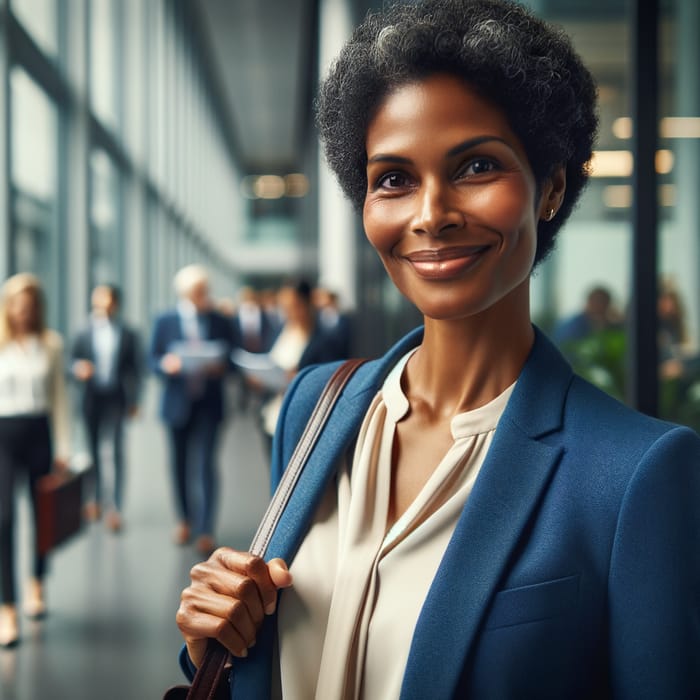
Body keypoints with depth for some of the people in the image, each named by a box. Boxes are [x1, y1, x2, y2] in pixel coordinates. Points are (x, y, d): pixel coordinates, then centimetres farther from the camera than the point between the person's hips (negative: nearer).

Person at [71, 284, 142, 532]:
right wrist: (79, 368, -16)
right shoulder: (84, 334, 7)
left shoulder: (128, 334, 2)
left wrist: (133, 400, -1)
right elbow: (72, 360, 8)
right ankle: (96, 500, 23)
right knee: (92, 449, 10)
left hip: (116, 398, -2)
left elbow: (135, 368, 3)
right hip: (91, 397, 2)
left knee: (117, 451, -7)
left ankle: (116, 507, -6)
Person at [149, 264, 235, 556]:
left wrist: (220, 366, -17)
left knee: (205, 464, -8)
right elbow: (153, 359, 3)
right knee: (180, 464, 11)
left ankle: (206, 530, -5)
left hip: (208, 404, -2)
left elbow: (230, 359, 6)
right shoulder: (165, 321, 4)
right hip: (177, 403, 2)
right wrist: (166, 364, -19)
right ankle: (185, 519, 29)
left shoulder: (220, 322, 4)